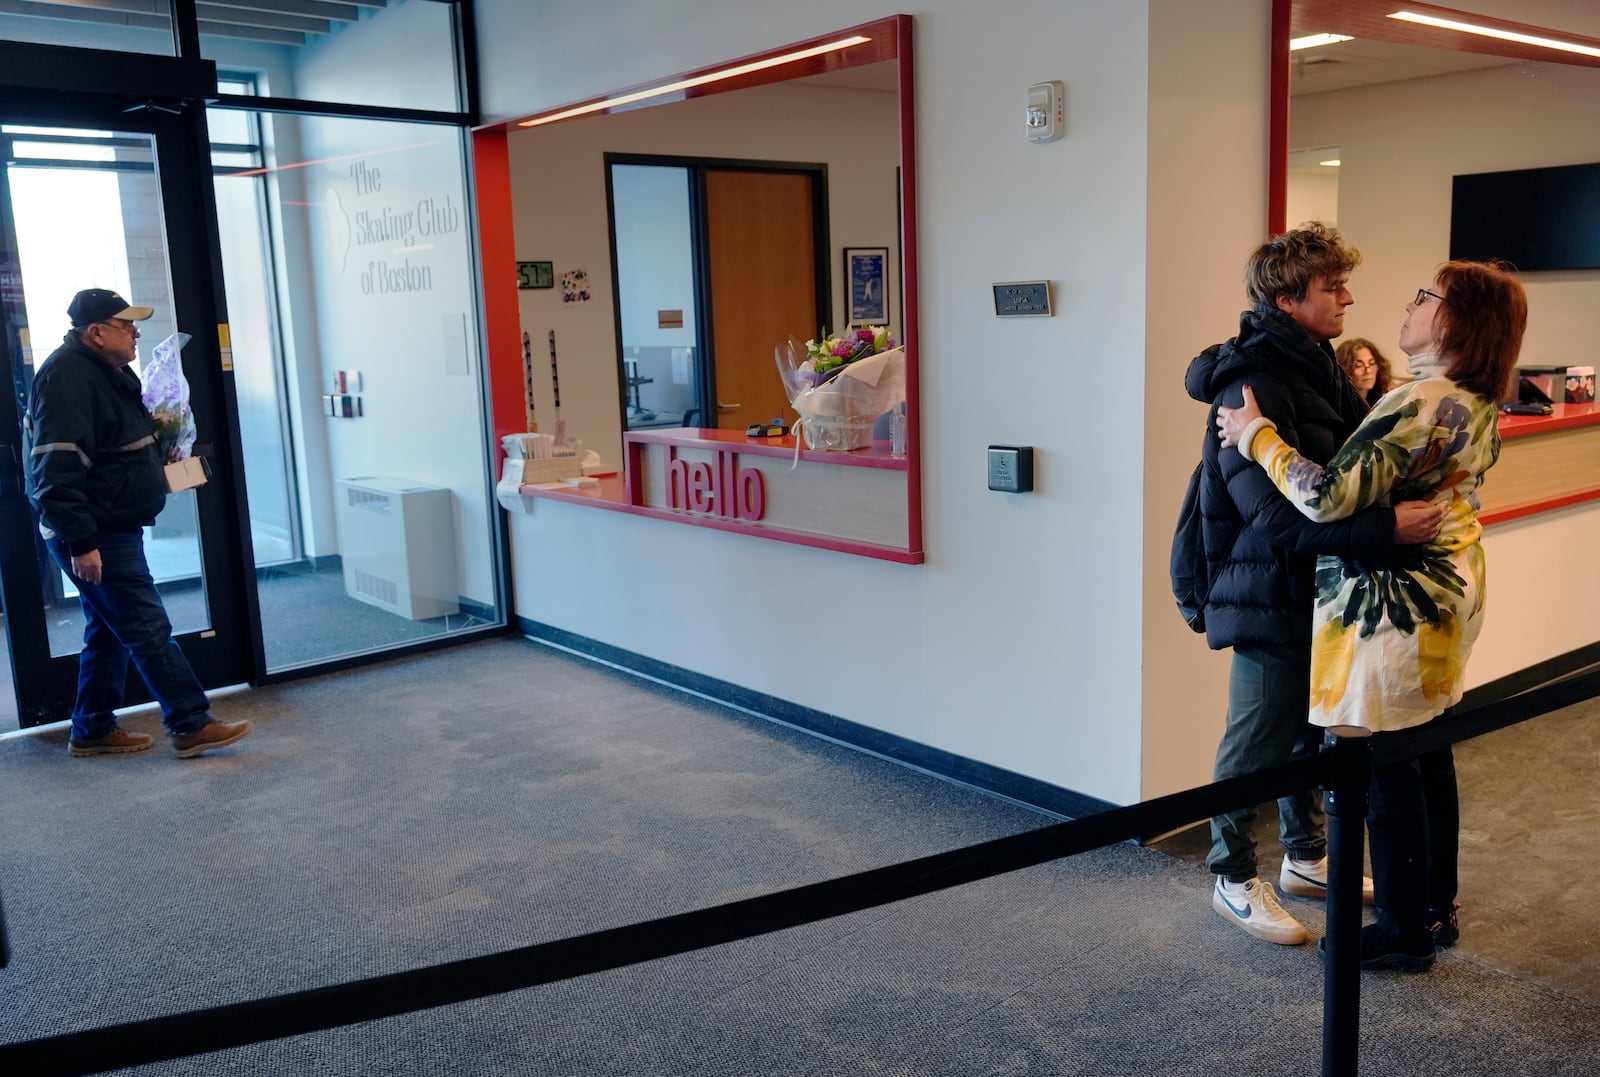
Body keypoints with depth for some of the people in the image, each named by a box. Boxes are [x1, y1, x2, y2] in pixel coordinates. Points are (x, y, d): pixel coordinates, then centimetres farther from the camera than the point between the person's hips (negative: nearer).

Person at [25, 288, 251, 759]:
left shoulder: (108, 372, 13)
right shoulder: (68, 377, -18)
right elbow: (56, 471, -25)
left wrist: (156, 432, 10)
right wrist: (80, 542, -28)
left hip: (116, 530, 10)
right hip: (95, 538, -10)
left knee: (109, 631, 16)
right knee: (149, 629, -7)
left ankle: (93, 731, 26)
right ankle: (191, 725, -1)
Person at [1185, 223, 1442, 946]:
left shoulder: (1319, 368, 9)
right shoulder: (1251, 386, -23)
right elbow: (1278, 514, -30)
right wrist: (1385, 530, -35)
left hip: (1320, 588, 9)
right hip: (1270, 595, -9)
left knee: (1312, 731, 21)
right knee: (1256, 744, 5)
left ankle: (1305, 858, 38)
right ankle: (1234, 879, 22)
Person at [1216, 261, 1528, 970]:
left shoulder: (1424, 404, -23)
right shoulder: (1477, 405, 8)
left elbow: (1331, 497, -29)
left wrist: (1256, 434, -20)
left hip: (1394, 605, -10)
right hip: (1448, 593, 10)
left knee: (1386, 770, 2)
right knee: (1428, 757, 19)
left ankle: (1403, 934, 16)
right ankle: (1437, 910, 34)